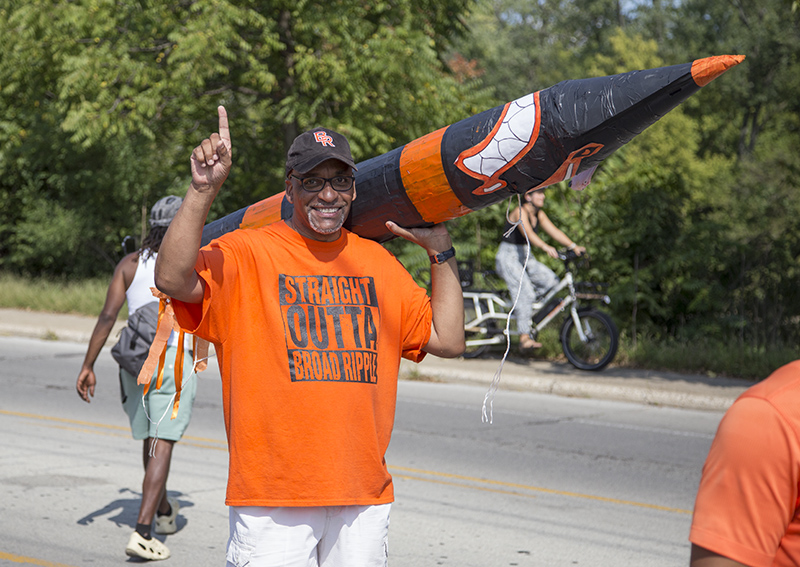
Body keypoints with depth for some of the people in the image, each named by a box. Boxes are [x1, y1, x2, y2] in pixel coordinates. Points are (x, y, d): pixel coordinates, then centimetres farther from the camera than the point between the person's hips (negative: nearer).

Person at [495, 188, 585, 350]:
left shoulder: (539, 214, 7)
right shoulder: (520, 212, -18)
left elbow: (554, 231, 0)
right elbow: (528, 233, -34)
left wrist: (574, 246, -14)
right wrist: (546, 247, -50)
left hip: (524, 257, 8)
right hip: (507, 257, -8)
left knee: (551, 280, -11)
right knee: (525, 292, -24)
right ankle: (524, 338, -28)